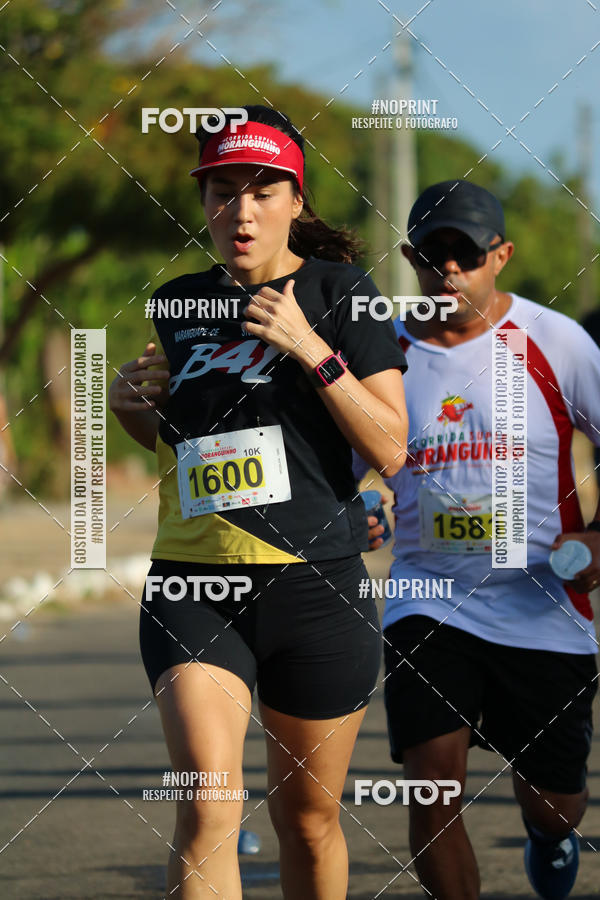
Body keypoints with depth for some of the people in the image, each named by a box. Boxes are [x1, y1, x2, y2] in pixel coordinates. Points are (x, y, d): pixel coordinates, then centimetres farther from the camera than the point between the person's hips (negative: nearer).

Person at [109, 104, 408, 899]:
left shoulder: (337, 291, -1)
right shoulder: (179, 303, 10)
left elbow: (391, 447, -9)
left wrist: (312, 348, -17)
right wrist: (132, 406, 6)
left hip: (313, 583, -2)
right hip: (190, 583, 2)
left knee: (308, 818, 10)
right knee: (207, 804, -19)